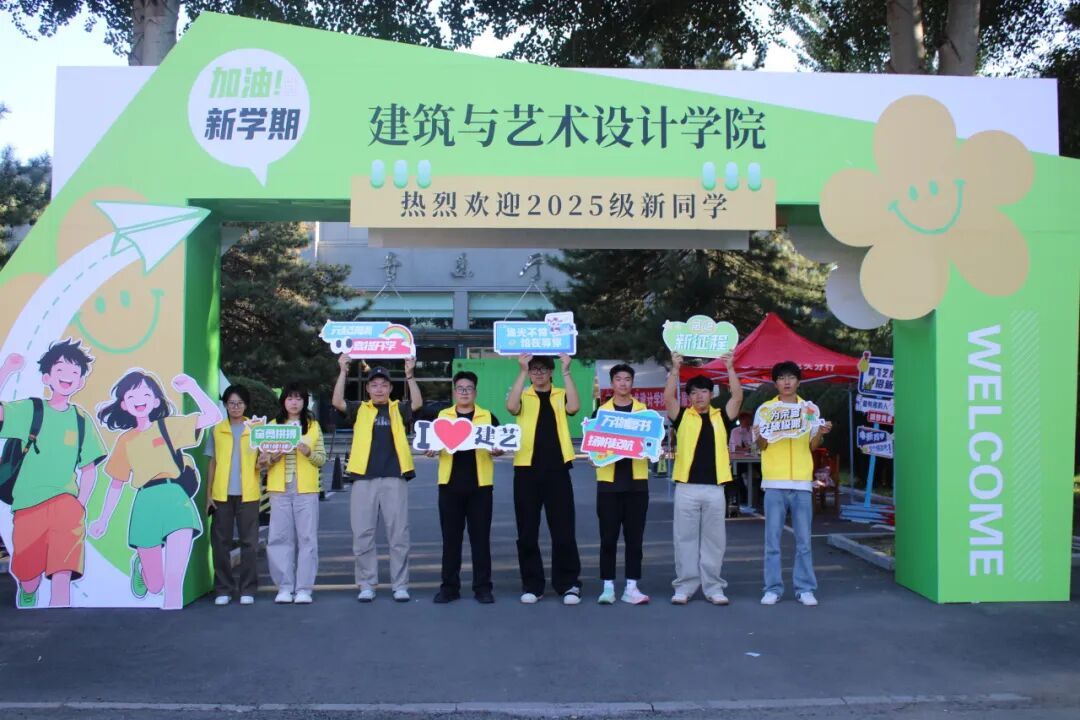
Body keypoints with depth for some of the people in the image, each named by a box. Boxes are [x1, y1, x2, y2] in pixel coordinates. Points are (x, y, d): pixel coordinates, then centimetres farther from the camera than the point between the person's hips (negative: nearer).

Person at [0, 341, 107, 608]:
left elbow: (89, 469, 11)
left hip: (65, 499, 1)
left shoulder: (82, 420, 5)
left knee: (62, 573, -21)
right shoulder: (29, 408, 0)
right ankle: (27, 596, 49)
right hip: (27, 504, 0)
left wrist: (80, 505, 0)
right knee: (29, 575, 14)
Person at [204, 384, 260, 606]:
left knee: (249, 542, 1)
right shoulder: (217, 430, 10)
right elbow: (212, 463, 11)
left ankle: (247, 589, 8)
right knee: (220, 542, 3)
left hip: (248, 494, -1)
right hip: (221, 493, 1)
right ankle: (223, 589, 12)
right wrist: (208, 493, 5)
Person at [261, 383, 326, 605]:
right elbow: (262, 461, 10)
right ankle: (284, 587, 7)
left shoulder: (313, 425, 10)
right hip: (279, 488, 1)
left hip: (306, 489, -1)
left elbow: (322, 459, 7)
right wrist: (272, 457, -11)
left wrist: (308, 451, -12)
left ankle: (304, 588, 1)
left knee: (307, 538, -4)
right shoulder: (272, 425, 12)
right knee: (280, 538, -1)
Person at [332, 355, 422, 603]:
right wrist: (343, 372, -9)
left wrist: (409, 375, -15)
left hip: (394, 478, -1)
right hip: (364, 478, 1)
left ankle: (400, 585, 11)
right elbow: (338, 402, -4)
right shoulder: (360, 409, 12)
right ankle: (366, 585, 15)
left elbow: (417, 403, -8)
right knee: (362, 535, 4)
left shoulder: (398, 409, 10)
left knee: (399, 535, 3)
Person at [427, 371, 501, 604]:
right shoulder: (442, 416, 11)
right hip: (450, 483, 1)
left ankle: (482, 587, 9)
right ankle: (449, 586, 14)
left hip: (480, 484, -1)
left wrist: (497, 450, -14)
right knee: (451, 537, 5)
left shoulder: (488, 416, 8)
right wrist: (430, 449, -12)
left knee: (480, 537, 2)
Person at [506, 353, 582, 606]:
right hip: (527, 469, 1)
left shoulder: (561, 395, 8)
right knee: (527, 531, 6)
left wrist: (566, 371, -14)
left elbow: (573, 407, -13)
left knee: (563, 530, 2)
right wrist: (522, 371, -17)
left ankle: (569, 584, 11)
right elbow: (511, 407, -16)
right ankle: (532, 585, 16)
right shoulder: (523, 396, 7)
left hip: (557, 469, 0)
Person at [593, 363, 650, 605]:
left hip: (636, 480, 1)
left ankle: (631, 587, 11)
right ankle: (607, 586, 10)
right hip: (609, 480, 0)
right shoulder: (601, 410, 8)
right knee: (608, 537, 2)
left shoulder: (643, 410, 9)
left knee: (634, 537, 4)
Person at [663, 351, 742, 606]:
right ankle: (685, 586, 12)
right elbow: (668, 397, -7)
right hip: (686, 487, -1)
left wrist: (730, 367, -6)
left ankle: (714, 587, 15)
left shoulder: (721, 416, 10)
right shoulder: (682, 416, 7)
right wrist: (675, 368, -11)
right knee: (685, 539, 4)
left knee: (714, 540, 7)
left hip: (715, 488, 1)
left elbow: (737, 397, -1)